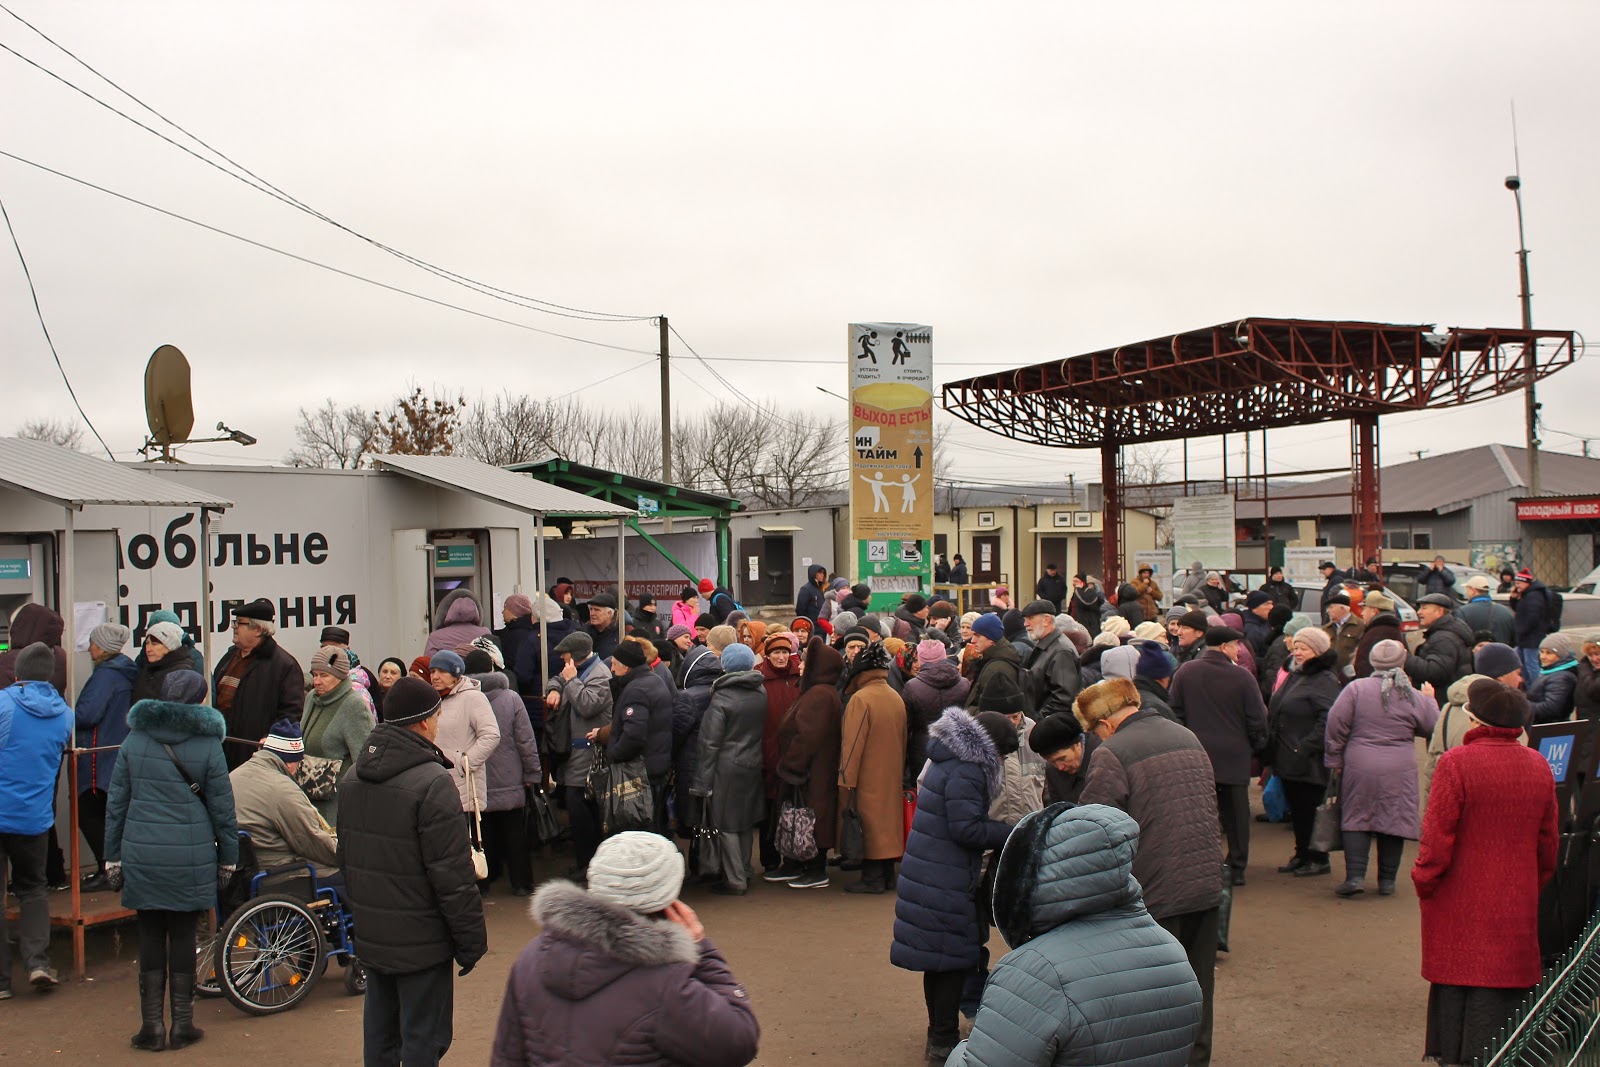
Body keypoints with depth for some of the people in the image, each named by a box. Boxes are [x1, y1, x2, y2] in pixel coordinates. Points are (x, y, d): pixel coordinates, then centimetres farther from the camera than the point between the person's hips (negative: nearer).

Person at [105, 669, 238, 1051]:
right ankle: (182, 1026, 13)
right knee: (183, 936, 7)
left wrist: (113, 856, 13)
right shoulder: (208, 744, -4)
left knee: (150, 937, 10)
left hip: (142, 856, 2)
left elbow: (116, 804, 6)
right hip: (191, 858, -2)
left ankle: (151, 1027, 13)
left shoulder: (134, 741, 3)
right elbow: (222, 808, -1)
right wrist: (227, 858, 9)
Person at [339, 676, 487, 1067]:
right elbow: (451, 872, -21)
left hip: (370, 936, 8)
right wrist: (471, 940, -13)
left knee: (379, 1031, 20)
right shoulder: (433, 782, -21)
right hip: (421, 940, -8)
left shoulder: (357, 780, 5)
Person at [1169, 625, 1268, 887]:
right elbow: (1257, 719, -5)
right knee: (1235, 814, 9)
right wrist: (1256, 746, 12)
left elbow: (1175, 713, 2)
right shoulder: (1242, 677, -9)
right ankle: (1236, 868, 13)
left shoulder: (1185, 672, -1)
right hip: (1234, 757, -1)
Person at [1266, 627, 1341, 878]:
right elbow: (1276, 712, 21)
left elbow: (1328, 721, -23)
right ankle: (1301, 855, 26)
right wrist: (1271, 749, 14)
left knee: (1309, 808, 0)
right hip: (1288, 760, 9)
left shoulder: (1325, 681, -14)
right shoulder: (1294, 676, 15)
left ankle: (1318, 859, 12)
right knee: (1295, 809, 15)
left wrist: (1305, 748, -24)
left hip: (1308, 763, -9)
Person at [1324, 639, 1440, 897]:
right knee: (1393, 820, 10)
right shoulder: (1413, 696, -2)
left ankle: (1355, 876, -1)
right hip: (1399, 770, 1)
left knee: (1356, 819, 8)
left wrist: (1334, 759, 3)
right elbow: (1431, 726, 13)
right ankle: (1387, 881, 14)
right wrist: (1430, 699, 31)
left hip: (1359, 767, -1)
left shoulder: (1356, 688, -6)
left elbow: (1336, 725, -8)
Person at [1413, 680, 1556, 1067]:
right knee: (1507, 978, 11)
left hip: (1461, 901, -4)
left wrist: (1424, 882, -3)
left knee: (1458, 982, 7)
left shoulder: (1456, 763, -17)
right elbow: (1548, 842, 9)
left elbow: (1437, 835, -15)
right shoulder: (1539, 766, 1)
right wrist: (1536, 883, 22)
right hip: (1517, 903, 4)